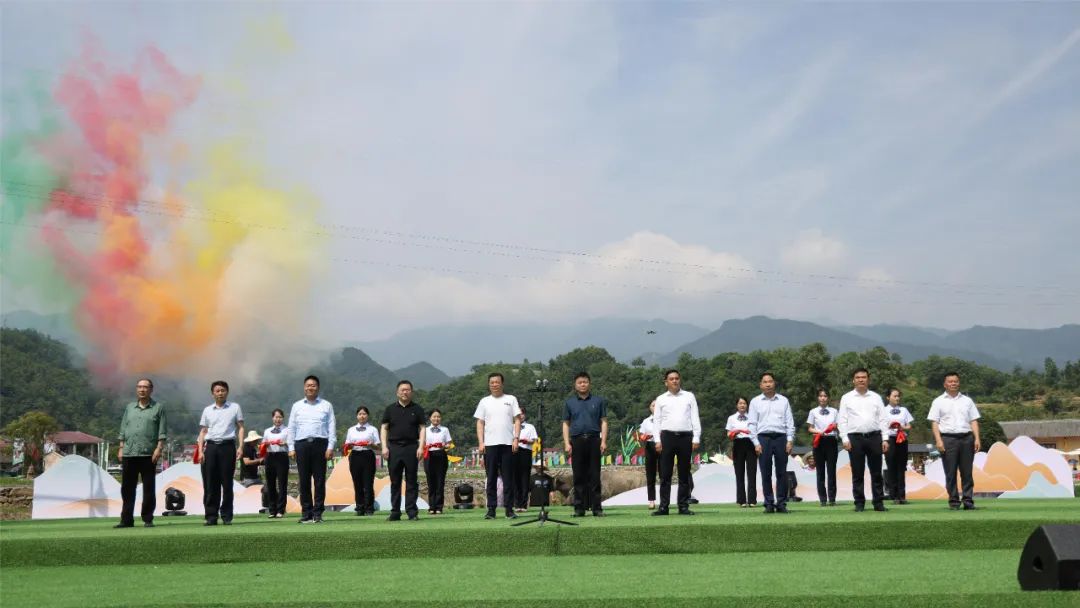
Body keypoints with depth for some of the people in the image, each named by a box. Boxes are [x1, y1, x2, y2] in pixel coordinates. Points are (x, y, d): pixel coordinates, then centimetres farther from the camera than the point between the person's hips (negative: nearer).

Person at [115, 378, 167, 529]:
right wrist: (121, 448, 8)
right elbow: (123, 430, 17)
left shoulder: (158, 408, 5)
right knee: (127, 488, 5)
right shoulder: (129, 407, 17)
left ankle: (148, 519, 5)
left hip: (148, 454, -4)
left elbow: (162, 432, 0)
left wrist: (159, 449, -10)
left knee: (148, 488, 0)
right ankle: (126, 519, 10)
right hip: (129, 454, 4)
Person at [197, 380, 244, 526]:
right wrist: (200, 450, 5)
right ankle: (211, 516, 2)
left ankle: (227, 516, 3)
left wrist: (240, 446, -6)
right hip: (211, 447, 2)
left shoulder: (235, 408, 8)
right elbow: (203, 431, 15)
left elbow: (240, 428, 5)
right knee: (211, 483, 0)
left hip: (228, 446, -2)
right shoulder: (207, 410, 14)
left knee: (227, 482, -1)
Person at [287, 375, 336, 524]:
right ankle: (306, 512, 6)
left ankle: (317, 513, 3)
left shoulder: (326, 406, 9)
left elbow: (332, 427, 4)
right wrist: (291, 448, 4)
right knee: (304, 480, 1)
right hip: (301, 444, 1)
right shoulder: (297, 406, 14)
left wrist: (330, 447, -5)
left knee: (319, 480, -1)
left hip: (320, 444, -1)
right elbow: (291, 428, 12)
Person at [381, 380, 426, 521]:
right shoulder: (390, 409, 9)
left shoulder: (417, 409, 8)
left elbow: (422, 428, 4)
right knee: (395, 481, 4)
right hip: (394, 447, 1)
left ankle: (412, 511, 4)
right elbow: (384, 428, 8)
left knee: (411, 481, 0)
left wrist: (421, 447, -7)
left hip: (411, 447, -1)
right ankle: (395, 512, 8)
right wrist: (384, 447, -3)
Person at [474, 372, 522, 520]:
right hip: (489, 445, 1)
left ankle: (509, 509, 4)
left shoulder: (511, 399, 8)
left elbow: (517, 420, 4)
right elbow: (480, 423, 8)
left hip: (507, 444, -1)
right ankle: (491, 509, 6)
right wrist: (480, 443, -3)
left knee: (508, 478, 1)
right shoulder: (484, 402, 11)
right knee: (491, 478, 3)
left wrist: (516, 439, -7)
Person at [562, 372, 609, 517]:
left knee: (594, 476, -1)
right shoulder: (569, 402, 11)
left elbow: (603, 422, 6)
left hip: (594, 440, -1)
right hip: (577, 441, 1)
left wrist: (603, 441, -5)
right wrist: (567, 443, -2)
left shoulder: (598, 401, 8)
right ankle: (579, 508, 7)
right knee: (579, 476, 3)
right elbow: (566, 424, 9)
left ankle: (596, 507, 2)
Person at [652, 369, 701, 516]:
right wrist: (658, 441, -2)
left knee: (684, 474, 5)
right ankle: (663, 506, 0)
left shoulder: (689, 397, 10)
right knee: (665, 474, -2)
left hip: (685, 437, 0)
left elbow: (695, 418, 7)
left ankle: (683, 506, 9)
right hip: (667, 437, 0)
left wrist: (696, 438, -2)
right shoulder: (661, 399, 11)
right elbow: (657, 420, 8)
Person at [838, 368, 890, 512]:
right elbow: (842, 420, 3)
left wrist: (885, 439, 0)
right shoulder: (847, 398, 6)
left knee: (876, 472, 4)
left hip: (874, 437, 1)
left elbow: (883, 419, 8)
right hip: (855, 438, -1)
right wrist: (845, 439, -6)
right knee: (857, 474, 2)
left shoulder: (876, 397, 10)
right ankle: (859, 503, 8)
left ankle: (878, 502, 9)